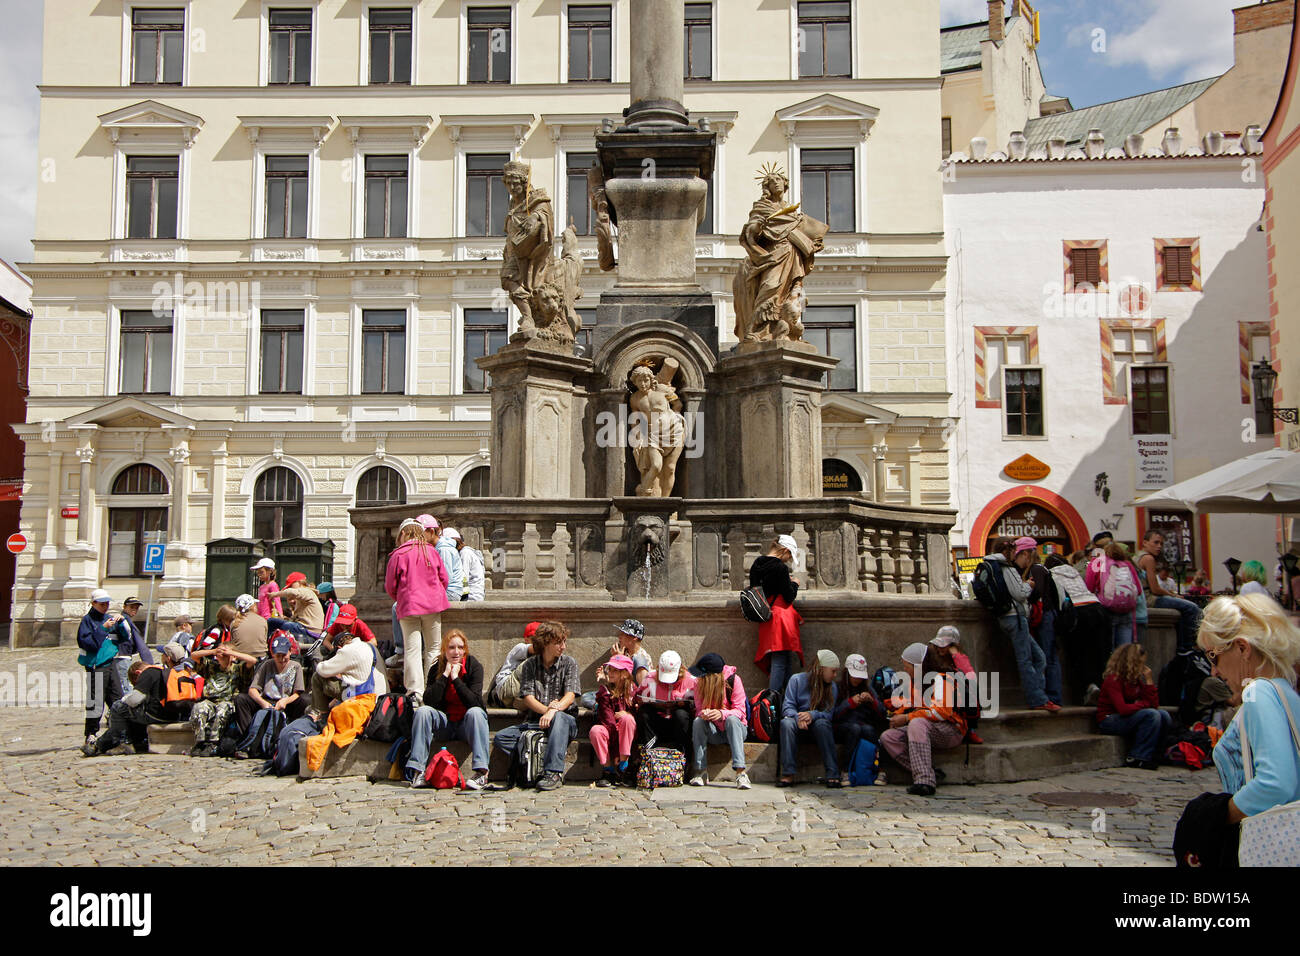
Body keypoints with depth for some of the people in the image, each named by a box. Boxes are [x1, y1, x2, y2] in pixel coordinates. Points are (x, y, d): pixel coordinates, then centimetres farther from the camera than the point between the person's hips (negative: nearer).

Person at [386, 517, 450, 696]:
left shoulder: (398, 554, -3)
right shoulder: (432, 552, 5)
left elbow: (390, 586, 1)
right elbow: (444, 579, 9)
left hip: (409, 606, -2)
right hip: (433, 605, 2)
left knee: (412, 649, -2)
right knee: (433, 648, 9)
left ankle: (415, 691, -8)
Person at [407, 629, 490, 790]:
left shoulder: (474, 666, -8)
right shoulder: (437, 668, -2)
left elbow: (475, 702, -20)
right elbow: (428, 701, -17)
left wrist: (456, 678, -22)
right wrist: (445, 675, -20)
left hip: (467, 725, -2)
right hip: (444, 724, 2)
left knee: (475, 712, -32)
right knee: (422, 711, -23)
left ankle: (480, 772, -42)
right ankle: (418, 772, -29)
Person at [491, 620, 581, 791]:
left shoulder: (569, 663, 2)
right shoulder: (530, 664, 7)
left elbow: (570, 697, -9)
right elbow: (527, 697, -2)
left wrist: (553, 710, -29)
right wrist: (546, 710, -21)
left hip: (566, 721, -3)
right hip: (536, 720, 3)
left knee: (558, 717, -38)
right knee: (500, 738, -17)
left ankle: (554, 773, -43)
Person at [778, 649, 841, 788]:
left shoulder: (832, 687, 7)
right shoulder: (797, 679, -1)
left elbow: (828, 713, -4)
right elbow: (787, 707, -6)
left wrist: (812, 714, -24)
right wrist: (798, 717, -27)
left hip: (817, 723, 1)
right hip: (797, 723, -1)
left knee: (822, 724, -34)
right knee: (786, 723, -35)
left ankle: (833, 774, -34)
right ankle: (788, 774, -36)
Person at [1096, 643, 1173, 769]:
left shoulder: (1137, 679, 7)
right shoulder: (1113, 680, -16)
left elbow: (1154, 704, 2)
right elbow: (1123, 709, -27)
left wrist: (1149, 680, -5)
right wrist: (1143, 704, -11)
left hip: (1129, 718, 8)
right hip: (1109, 720, -8)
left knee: (1165, 716, -10)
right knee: (1151, 715, -25)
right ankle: (1137, 758, -20)